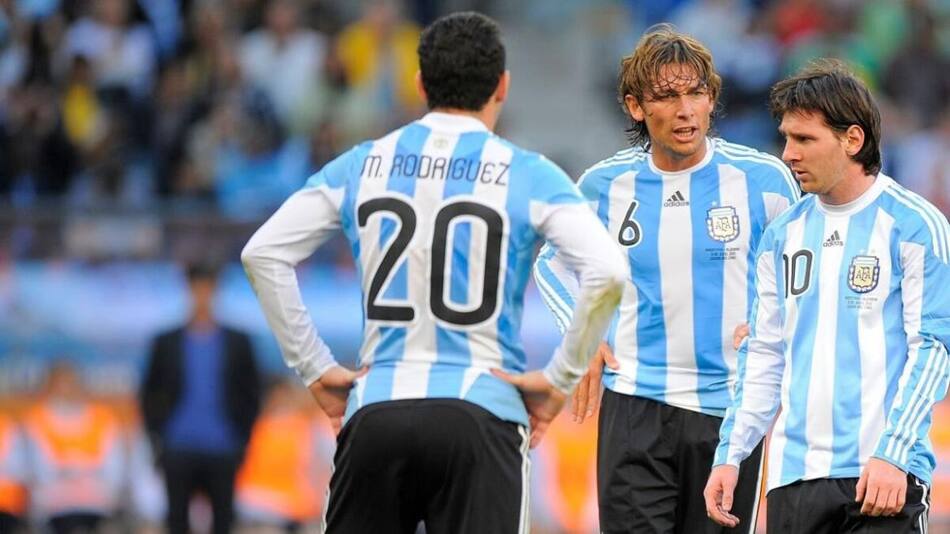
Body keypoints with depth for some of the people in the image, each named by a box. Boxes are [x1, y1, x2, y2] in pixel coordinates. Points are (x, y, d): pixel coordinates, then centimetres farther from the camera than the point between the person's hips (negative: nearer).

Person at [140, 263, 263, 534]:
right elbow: (150, 395, 11)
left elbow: (252, 394, 9)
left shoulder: (238, 343, 7)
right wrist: (156, 438, 2)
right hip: (179, 448, 0)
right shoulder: (167, 343, 8)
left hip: (223, 450, 0)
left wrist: (242, 439, 1)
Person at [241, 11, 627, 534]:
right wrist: (559, 378, -2)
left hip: (375, 412, 3)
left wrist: (315, 369, 10)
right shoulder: (527, 176, 0)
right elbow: (606, 272, -12)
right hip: (480, 414, -3)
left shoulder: (362, 165, 9)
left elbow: (263, 253, 7)